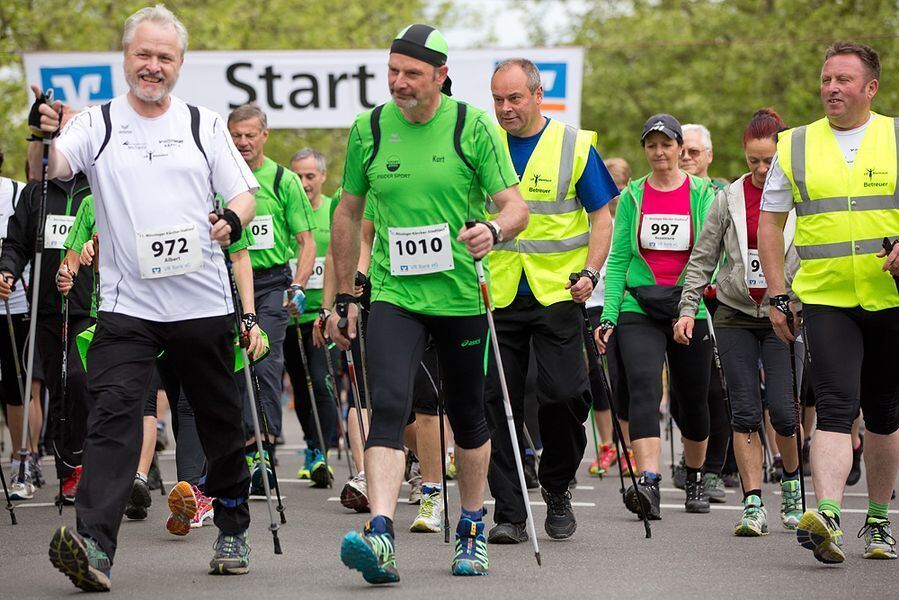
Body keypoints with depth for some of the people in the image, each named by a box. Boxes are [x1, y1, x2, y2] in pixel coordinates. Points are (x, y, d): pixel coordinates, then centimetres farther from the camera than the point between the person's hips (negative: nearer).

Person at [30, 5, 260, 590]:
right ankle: (94, 544, -28)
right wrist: (44, 137, -31)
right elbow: (52, 170, -10)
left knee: (222, 422, 12)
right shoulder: (97, 124, 5)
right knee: (115, 413, -18)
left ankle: (234, 531, 30)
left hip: (203, 301, 2)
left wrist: (233, 220, -13)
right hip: (127, 304, -2)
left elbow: (246, 193, 9)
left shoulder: (205, 124, 9)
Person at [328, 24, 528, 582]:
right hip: (394, 295, 0)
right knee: (389, 407, -18)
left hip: (462, 295, 0)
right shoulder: (368, 129, 2)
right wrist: (345, 296, 12)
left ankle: (473, 530, 30)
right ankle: (380, 536, -29)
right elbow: (349, 213, 12)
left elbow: (516, 205, -4)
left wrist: (495, 230, -28)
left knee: (468, 417, 12)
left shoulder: (473, 127, -4)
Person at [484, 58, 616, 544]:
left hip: (557, 292, -2)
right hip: (497, 295, 2)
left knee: (564, 394, -8)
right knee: (498, 400, -1)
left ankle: (557, 490, 17)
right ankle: (509, 512, 4)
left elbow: (601, 217, 5)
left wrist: (589, 272, -9)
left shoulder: (574, 146, 2)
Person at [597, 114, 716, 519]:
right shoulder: (632, 196, 6)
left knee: (693, 398, 10)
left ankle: (695, 478, 33)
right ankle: (648, 484, -32)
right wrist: (609, 315, -3)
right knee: (643, 388, -20)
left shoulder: (702, 193, 3)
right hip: (638, 309, 0)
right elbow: (618, 258, 5)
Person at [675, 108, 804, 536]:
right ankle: (753, 505, 1)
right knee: (745, 412, -3)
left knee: (782, 409, -10)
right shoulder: (728, 199, 5)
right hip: (736, 317, 2)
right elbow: (703, 258, 10)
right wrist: (687, 309, 4)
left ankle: (791, 480, 19)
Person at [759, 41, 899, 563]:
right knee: (837, 406, -17)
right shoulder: (795, 146, 7)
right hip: (825, 300, -1)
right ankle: (827, 516, -30)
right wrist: (778, 295, 4)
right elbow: (770, 224, 11)